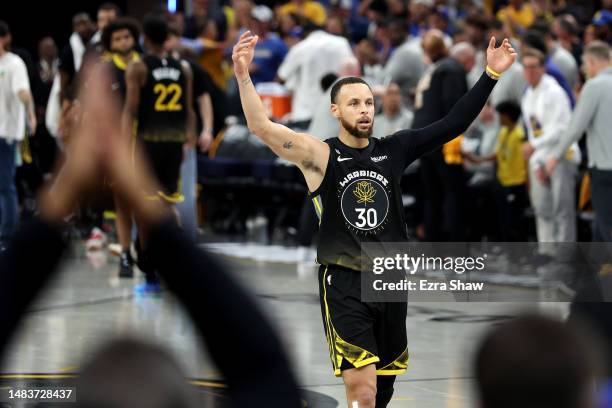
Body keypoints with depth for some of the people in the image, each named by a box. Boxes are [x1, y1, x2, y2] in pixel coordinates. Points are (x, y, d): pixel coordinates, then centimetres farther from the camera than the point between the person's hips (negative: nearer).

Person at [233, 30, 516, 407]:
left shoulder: (394, 150, 7)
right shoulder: (320, 155, -5)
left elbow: (453, 125, 4)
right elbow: (262, 128, -17)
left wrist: (492, 74, -3)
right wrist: (243, 76, -32)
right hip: (345, 283, -5)